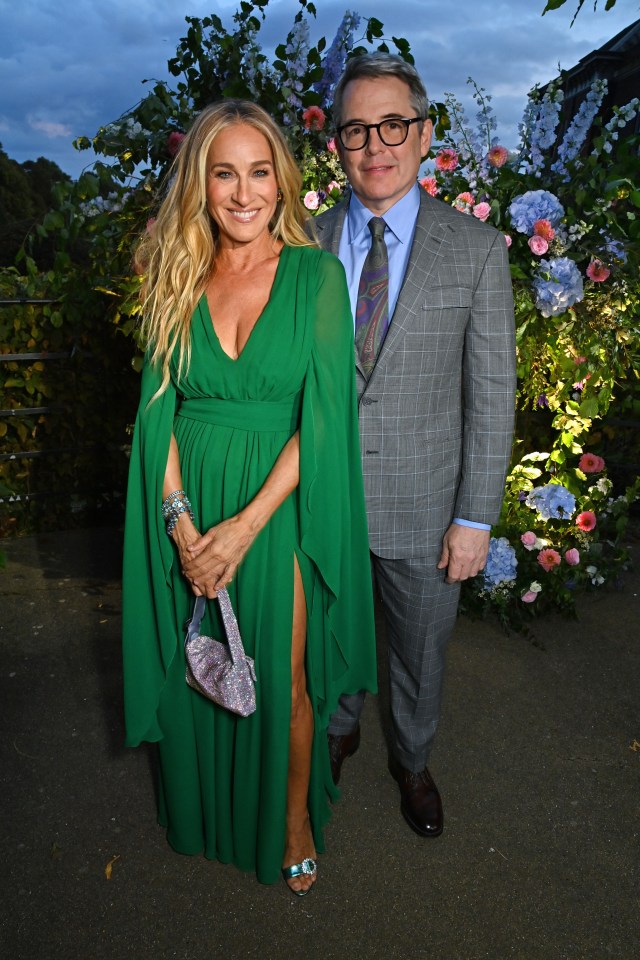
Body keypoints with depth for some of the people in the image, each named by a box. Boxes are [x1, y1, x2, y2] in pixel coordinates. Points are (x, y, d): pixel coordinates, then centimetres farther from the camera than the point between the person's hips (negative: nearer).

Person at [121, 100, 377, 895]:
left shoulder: (315, 274, -7)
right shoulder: (178, 279, 2)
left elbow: (322, 415, -12)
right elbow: (158, 406, -1)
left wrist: (247, 524, -17)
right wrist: (180, 522, -13)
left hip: (277, 508, -3)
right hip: (188, 508, 3)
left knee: (282, 680, 10)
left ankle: (294, 820, 37)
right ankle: (205, 815, 44)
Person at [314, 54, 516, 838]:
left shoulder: (477, 250, -8)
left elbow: (491, 392, -7)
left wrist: (476, 517, -8)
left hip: (422, 506, -1)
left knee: (420, 651, 18)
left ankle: (412, 760, 47)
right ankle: (340, 728, 53)